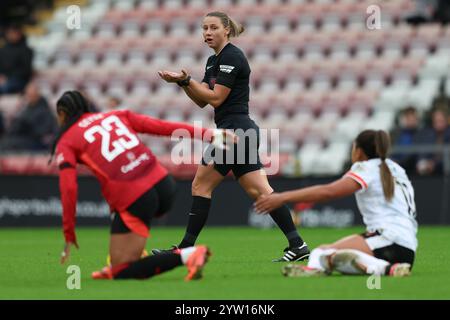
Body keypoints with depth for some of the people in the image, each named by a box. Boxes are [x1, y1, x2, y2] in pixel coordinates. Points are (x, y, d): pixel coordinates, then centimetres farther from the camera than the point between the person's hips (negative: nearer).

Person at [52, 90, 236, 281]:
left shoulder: (65, 143, 8)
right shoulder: (115, 116, 20)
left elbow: (69, 189, -3)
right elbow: (162, 127, 13)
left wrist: (69, 236, 3)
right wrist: (205, 133, 16)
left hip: (134, 201, -6)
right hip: (163, 184, 6)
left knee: (122, 274, 2)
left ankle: (186, 256, -16)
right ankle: (119, 263, 30)